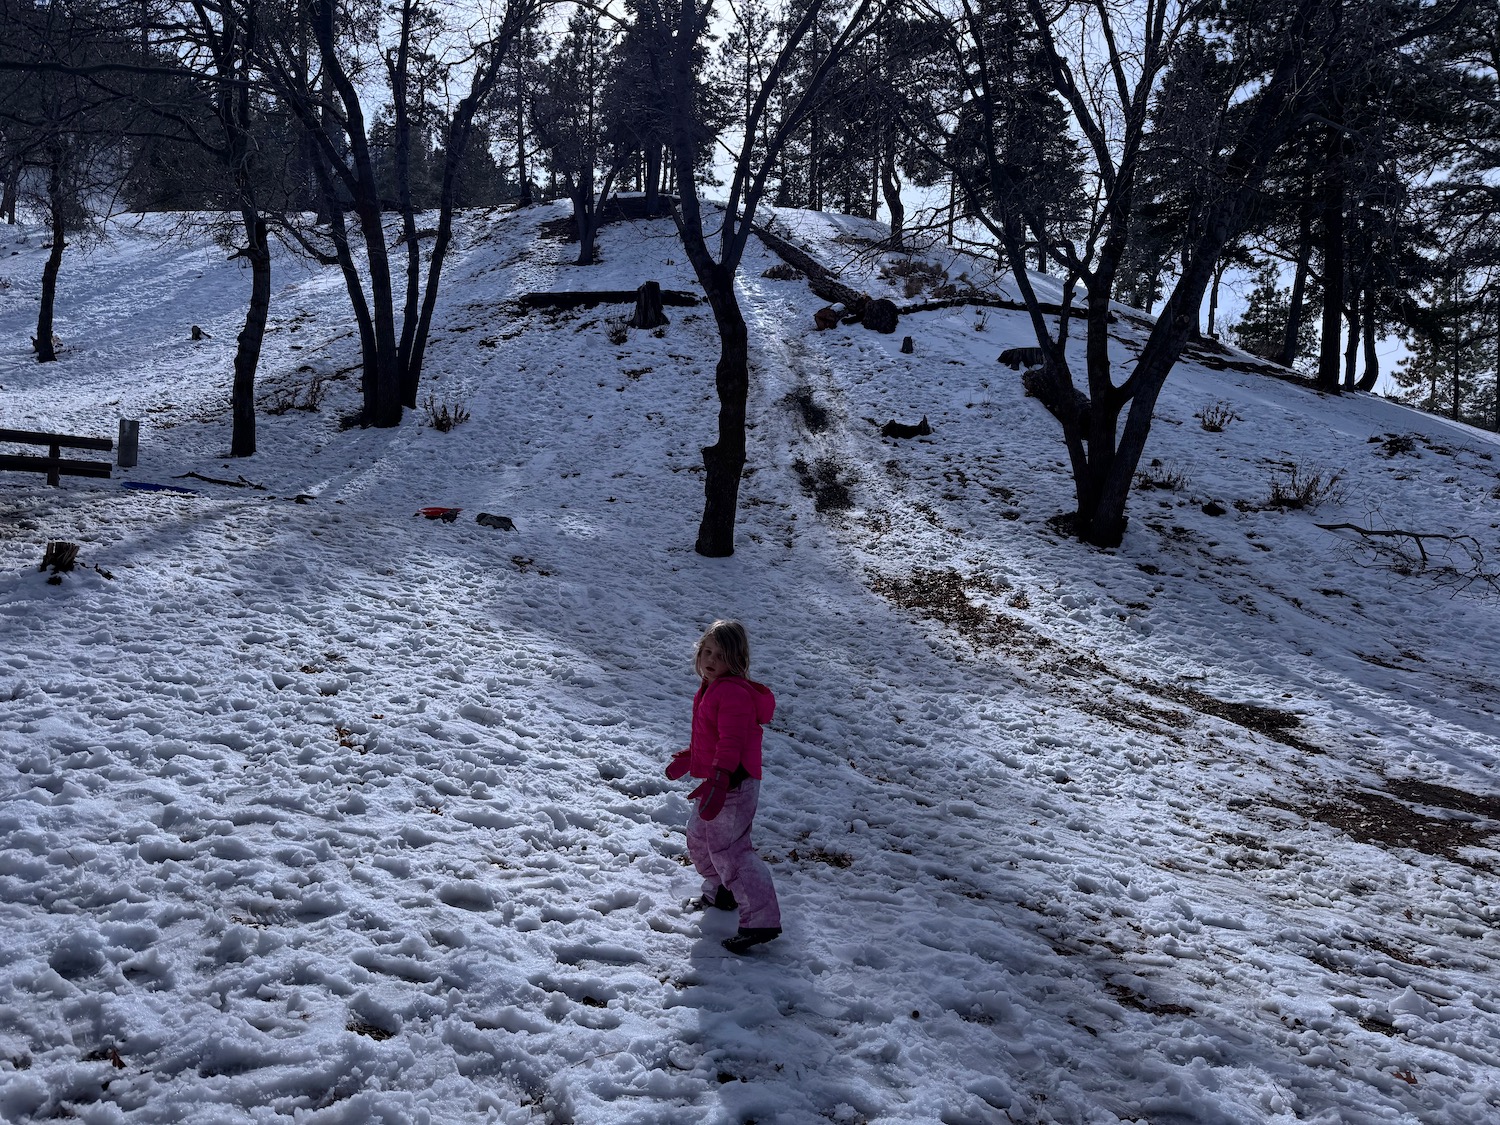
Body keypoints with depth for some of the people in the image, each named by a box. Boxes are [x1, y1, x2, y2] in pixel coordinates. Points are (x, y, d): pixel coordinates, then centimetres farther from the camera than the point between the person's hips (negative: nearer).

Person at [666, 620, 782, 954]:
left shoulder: (734, 692, -21)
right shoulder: (712, 688, 13)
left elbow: (731, 742, -30)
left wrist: (718, 782, -39)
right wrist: (688, 758, 37)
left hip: (733, 784, -11)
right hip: (717, 780, 11)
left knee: (728, 848, -13)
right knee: (699, 836, 24)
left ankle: (760, 920, -12)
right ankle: (721, 893, 44)